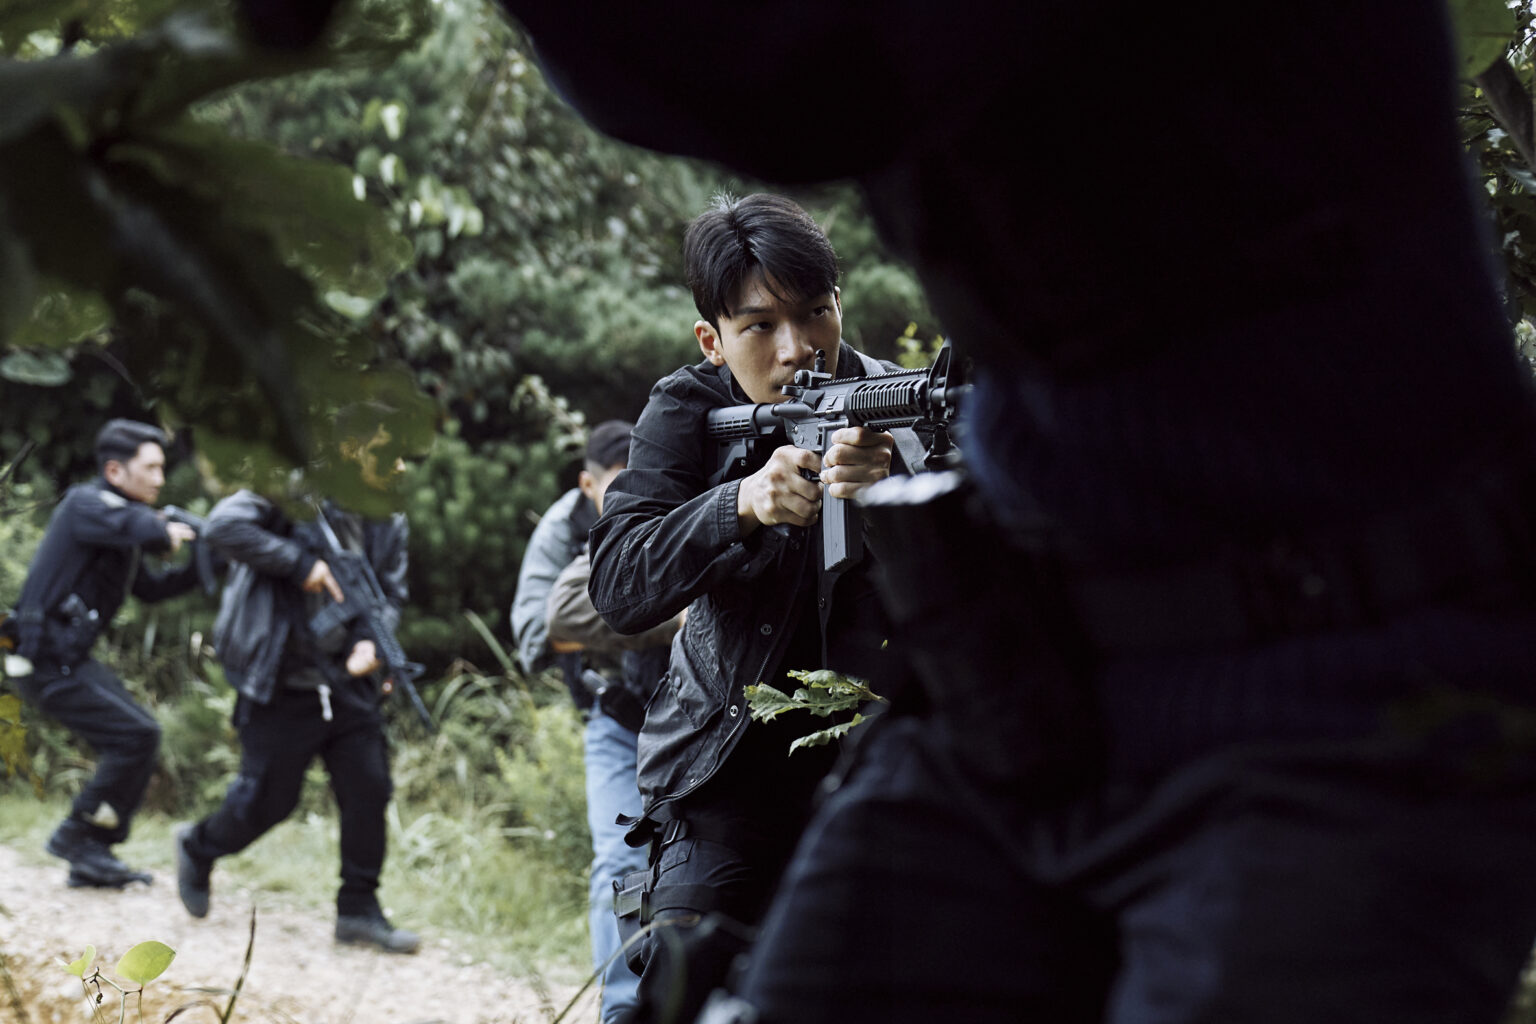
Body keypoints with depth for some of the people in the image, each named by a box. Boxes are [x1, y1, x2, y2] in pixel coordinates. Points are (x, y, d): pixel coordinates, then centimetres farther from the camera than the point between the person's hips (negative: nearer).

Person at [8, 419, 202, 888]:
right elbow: (142, 529, -33)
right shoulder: (86, 505, -13)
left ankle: (91, 858, 13)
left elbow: (147, 587, 23)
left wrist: (200, 569, 11)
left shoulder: (116, 514, 18)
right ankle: (78, 834, -1)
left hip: (69, 657, 10)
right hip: (46, 659, -10)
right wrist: (168, 533, -12)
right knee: (136, 736, -13)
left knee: (140, 737, 9)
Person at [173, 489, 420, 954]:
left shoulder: (387, 523, 6)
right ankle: (198, 849, 34)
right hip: (280, 685, -5)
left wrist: (370, 640, -9)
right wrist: (301, 564, -24)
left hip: (346, 681, 5)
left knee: (369, 789, 0)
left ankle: (359, 908, 11)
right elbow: (224, 524, -23)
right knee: (268, 798, 4)